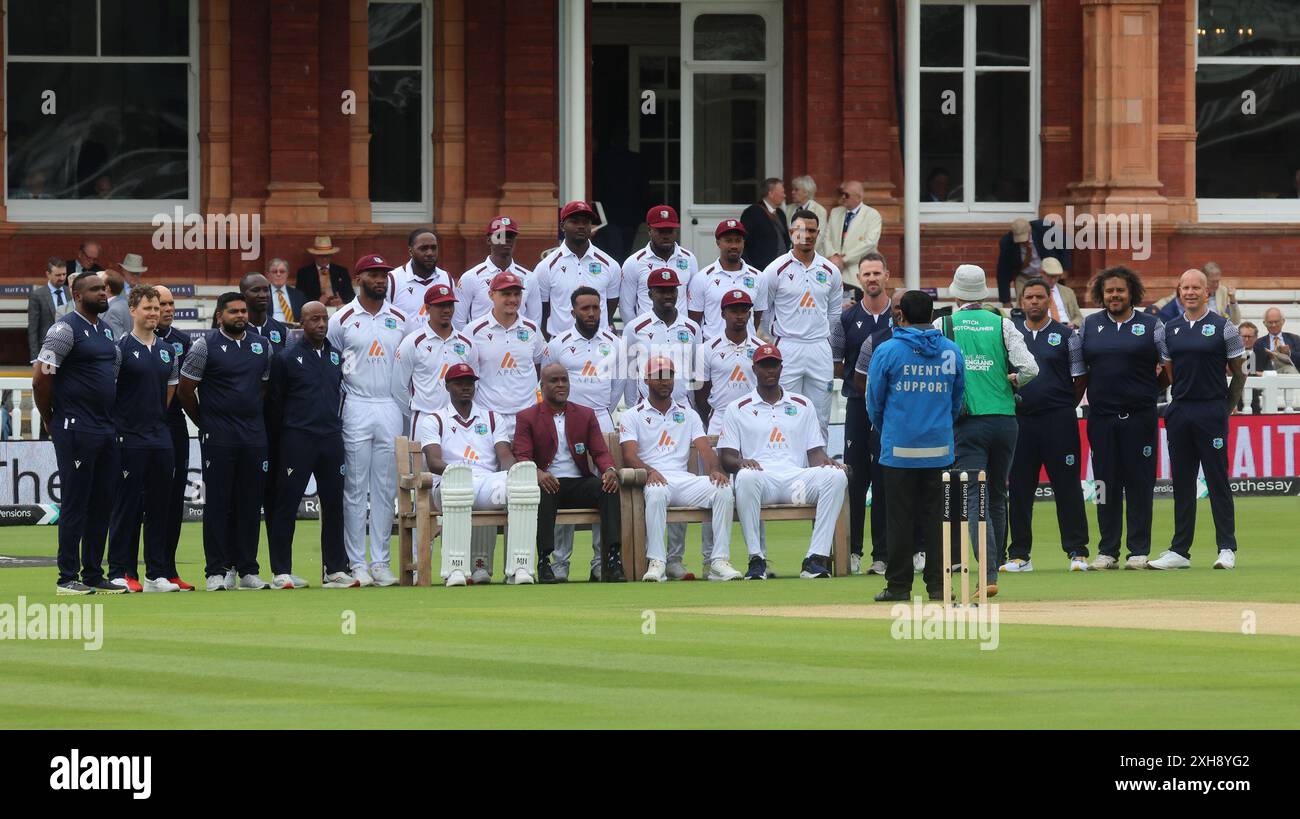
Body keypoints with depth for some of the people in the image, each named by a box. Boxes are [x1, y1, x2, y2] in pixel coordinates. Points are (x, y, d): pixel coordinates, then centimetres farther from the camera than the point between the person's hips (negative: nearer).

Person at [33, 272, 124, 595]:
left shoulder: (106, 330, 16)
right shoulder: (66, 329, -11)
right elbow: (41, 377, -13)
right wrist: (50, 420, -5)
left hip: (106, 430, 8)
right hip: (76, 431, -8)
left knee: (102, 504, 9)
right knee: (75, 504, -5)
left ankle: (94, 575, 15)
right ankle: (67, 578, -2)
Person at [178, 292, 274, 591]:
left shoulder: (262, 346, 10)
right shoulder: (205, 345, -5)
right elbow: (186, 389, -2)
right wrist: (204, 422, 5)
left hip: (254, 434, 4)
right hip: (217, 439, -4)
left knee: (250, 504, 5)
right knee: (218, 504, -4)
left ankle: (247, 569, 11)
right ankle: (218, 572, -1)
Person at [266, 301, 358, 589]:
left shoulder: (335, 356, 13)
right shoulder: (287, 358, -3)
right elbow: (274, 403, 0)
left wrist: (334, 425, 16)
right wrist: (282, 437, 0)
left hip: (331, 437, 5)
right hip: (297, 439, -5)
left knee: (334, 503, 6)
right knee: (287, 503, -3)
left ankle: (335, 569, 12)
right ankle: (281, 572, -1)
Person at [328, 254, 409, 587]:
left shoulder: (399, 319, 11)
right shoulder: (342, 319, 1)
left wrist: (403, 405, 10)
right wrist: (339, 401, -2)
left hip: (390, 409, 3)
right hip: (356, 409, -3)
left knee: (386, 490, 4)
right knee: (355, 489, -3)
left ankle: (380, 562, 8)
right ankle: (356, 563, 0)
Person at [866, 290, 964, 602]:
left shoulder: (887, 351, -5)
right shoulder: (952, 351, 3)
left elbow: (874, 403, 2)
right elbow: (958, 400, 11)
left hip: (899, 448, -2)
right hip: (940, 448, 2)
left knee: (900, 517, 3)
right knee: (935, 515, 7)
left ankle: (899, 585, 4)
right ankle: (938, 584, 6)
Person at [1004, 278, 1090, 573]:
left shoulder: (1066, 335, 6)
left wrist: (1068, 406, 1)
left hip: (1058, 419, -2)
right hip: (1019, 418, 2)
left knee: (1067, 487, -3)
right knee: (1019, 488, 3)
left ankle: (1077, 552, 0)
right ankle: (1019, 555, 9)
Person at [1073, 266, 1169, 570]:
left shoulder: (1152, 325, 5)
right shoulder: (1089, 326, 13)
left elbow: (1170, 372, 8)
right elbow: (1079, 374, 13)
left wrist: (1148, 390, -5)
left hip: (1139, 417, -2)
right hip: (1101, 417, 2)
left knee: (1139, 484, -2)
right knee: (1106, 484, 3)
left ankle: (1139, 551, 3)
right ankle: (1107, 551, 9)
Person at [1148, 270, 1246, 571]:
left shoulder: (1223, 328, -1)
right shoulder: (1170, 329, 11)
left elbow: (1238, 373, 2)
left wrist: (1227, 408, 0)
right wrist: (1180, 400, 13)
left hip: (1212, 412, -4)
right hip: (1179, 411, 4)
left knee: (1218, 479, -3)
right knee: (1182, 481, 7)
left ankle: (1227, 548, 1)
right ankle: (1179, 550, 10)